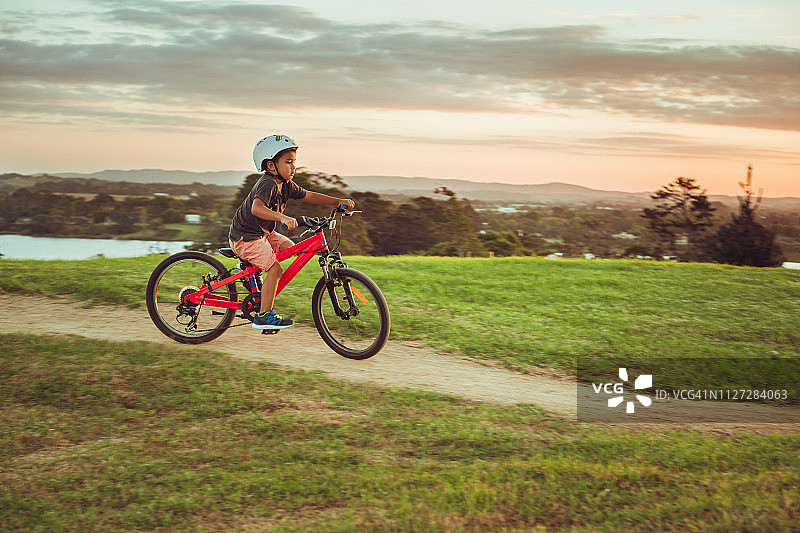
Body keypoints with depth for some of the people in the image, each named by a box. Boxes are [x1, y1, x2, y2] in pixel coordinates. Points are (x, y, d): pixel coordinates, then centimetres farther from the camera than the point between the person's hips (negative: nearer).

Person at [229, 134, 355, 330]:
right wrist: (282, 218, -58)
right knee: (275, 269, -16)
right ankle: (263, 316, -10)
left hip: (263, 233, 9)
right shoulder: (267, 184, -26)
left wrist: (339, 202, 4)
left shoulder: (286, 185, 3)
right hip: (245, 237, -9)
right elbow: (257, 208, -44)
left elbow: (308, 196, 12)